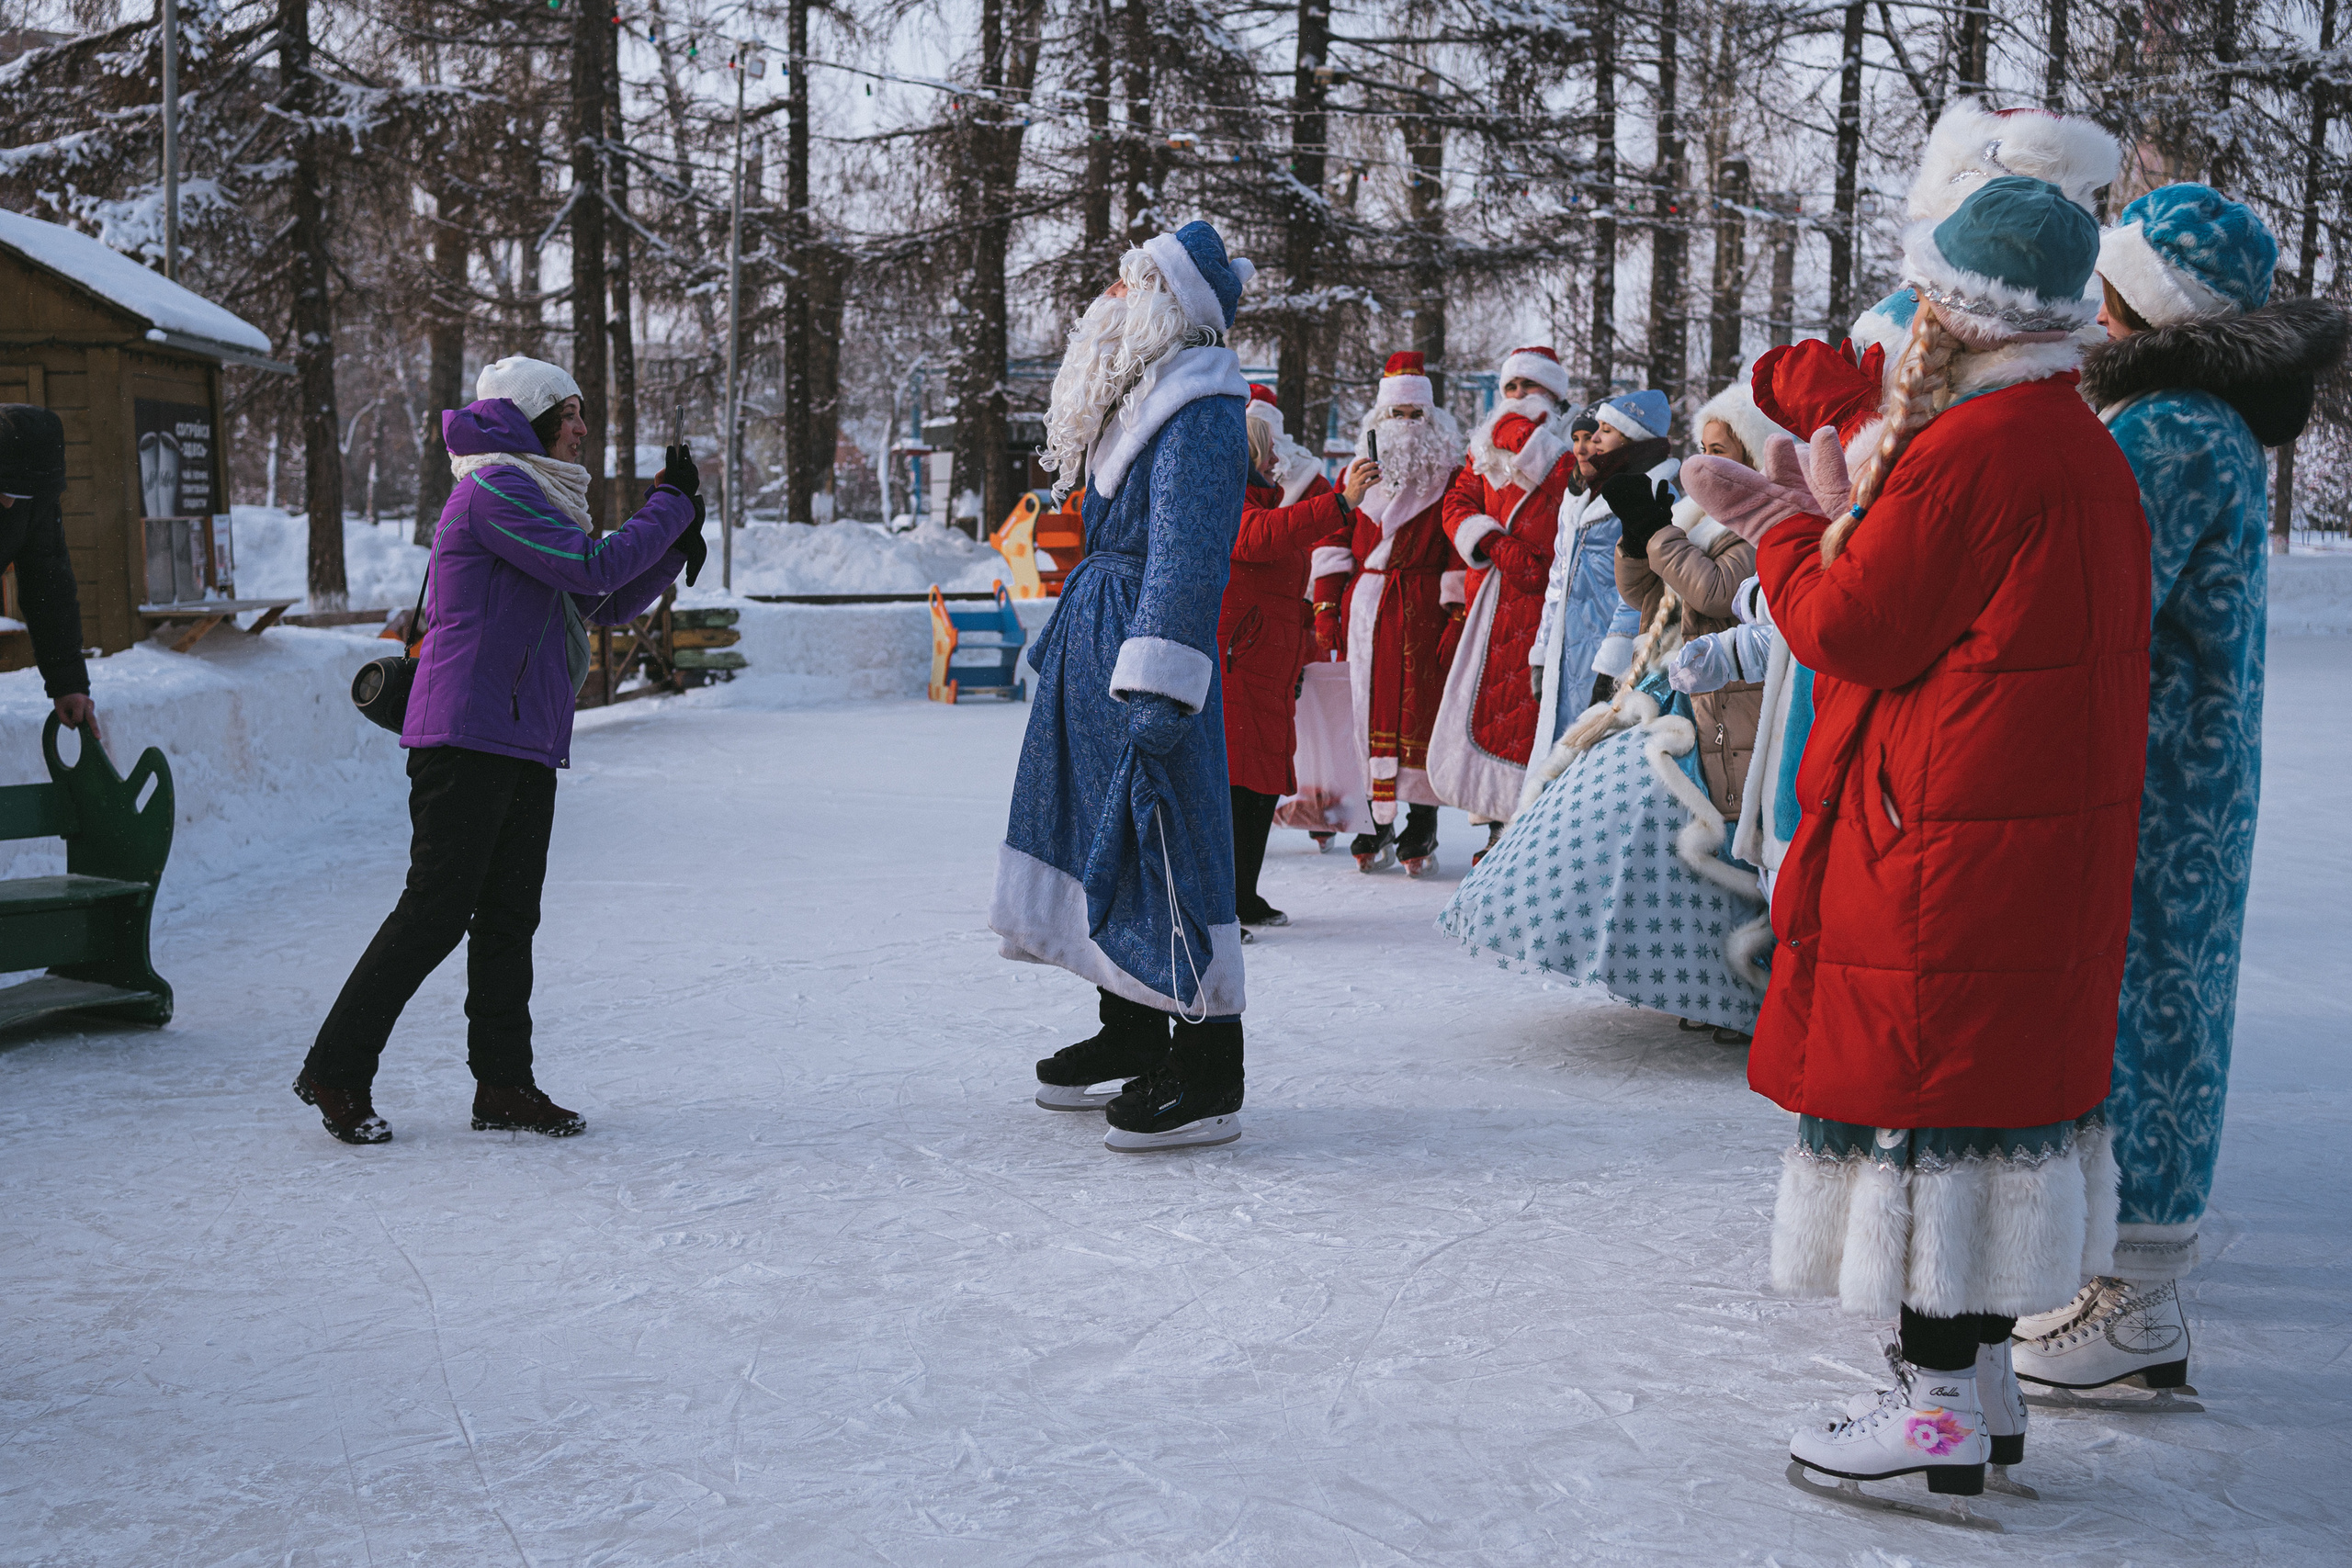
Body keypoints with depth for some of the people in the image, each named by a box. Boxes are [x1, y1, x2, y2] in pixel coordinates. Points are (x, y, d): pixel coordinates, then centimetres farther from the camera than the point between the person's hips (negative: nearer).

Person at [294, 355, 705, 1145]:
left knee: (509, 915, 9)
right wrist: (670, 507, -8)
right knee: (437, 909, -8)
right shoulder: (495, 489, -10)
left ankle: (503, 1086, 13)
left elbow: (611, 603, 20)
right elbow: (595, 567, -18)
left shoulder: (534, 496, 22)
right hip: (469, 733, -10)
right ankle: (336, 1071, 0)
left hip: (525, 741, 10)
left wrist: (676, 542, 7)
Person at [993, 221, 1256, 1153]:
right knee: (1102, 831, 16)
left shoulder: (1200, 414, -16)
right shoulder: (1140, 399, 16)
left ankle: (1209, 1082, -3)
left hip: (1141, 652, -11)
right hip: (1095, 640, 11)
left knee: (1162, 845, -9)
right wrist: (1060, 642, 28)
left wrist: (1158, 688, -29)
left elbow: (1188, 556, -24)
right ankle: (1131, 1034, 30)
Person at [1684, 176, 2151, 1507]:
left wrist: (1795, 524, 2)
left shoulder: (1970, 451, -18)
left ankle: (1940, 1408, 5)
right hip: (2055, 845, 10)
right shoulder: (2085, 450, 14)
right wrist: (1817, 518, 18)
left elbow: (1853, 632, -15)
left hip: (1947, 853, -10)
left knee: (1924, 1095, -2)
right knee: (2002, 1085, 15)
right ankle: (1986, 1380, 25)